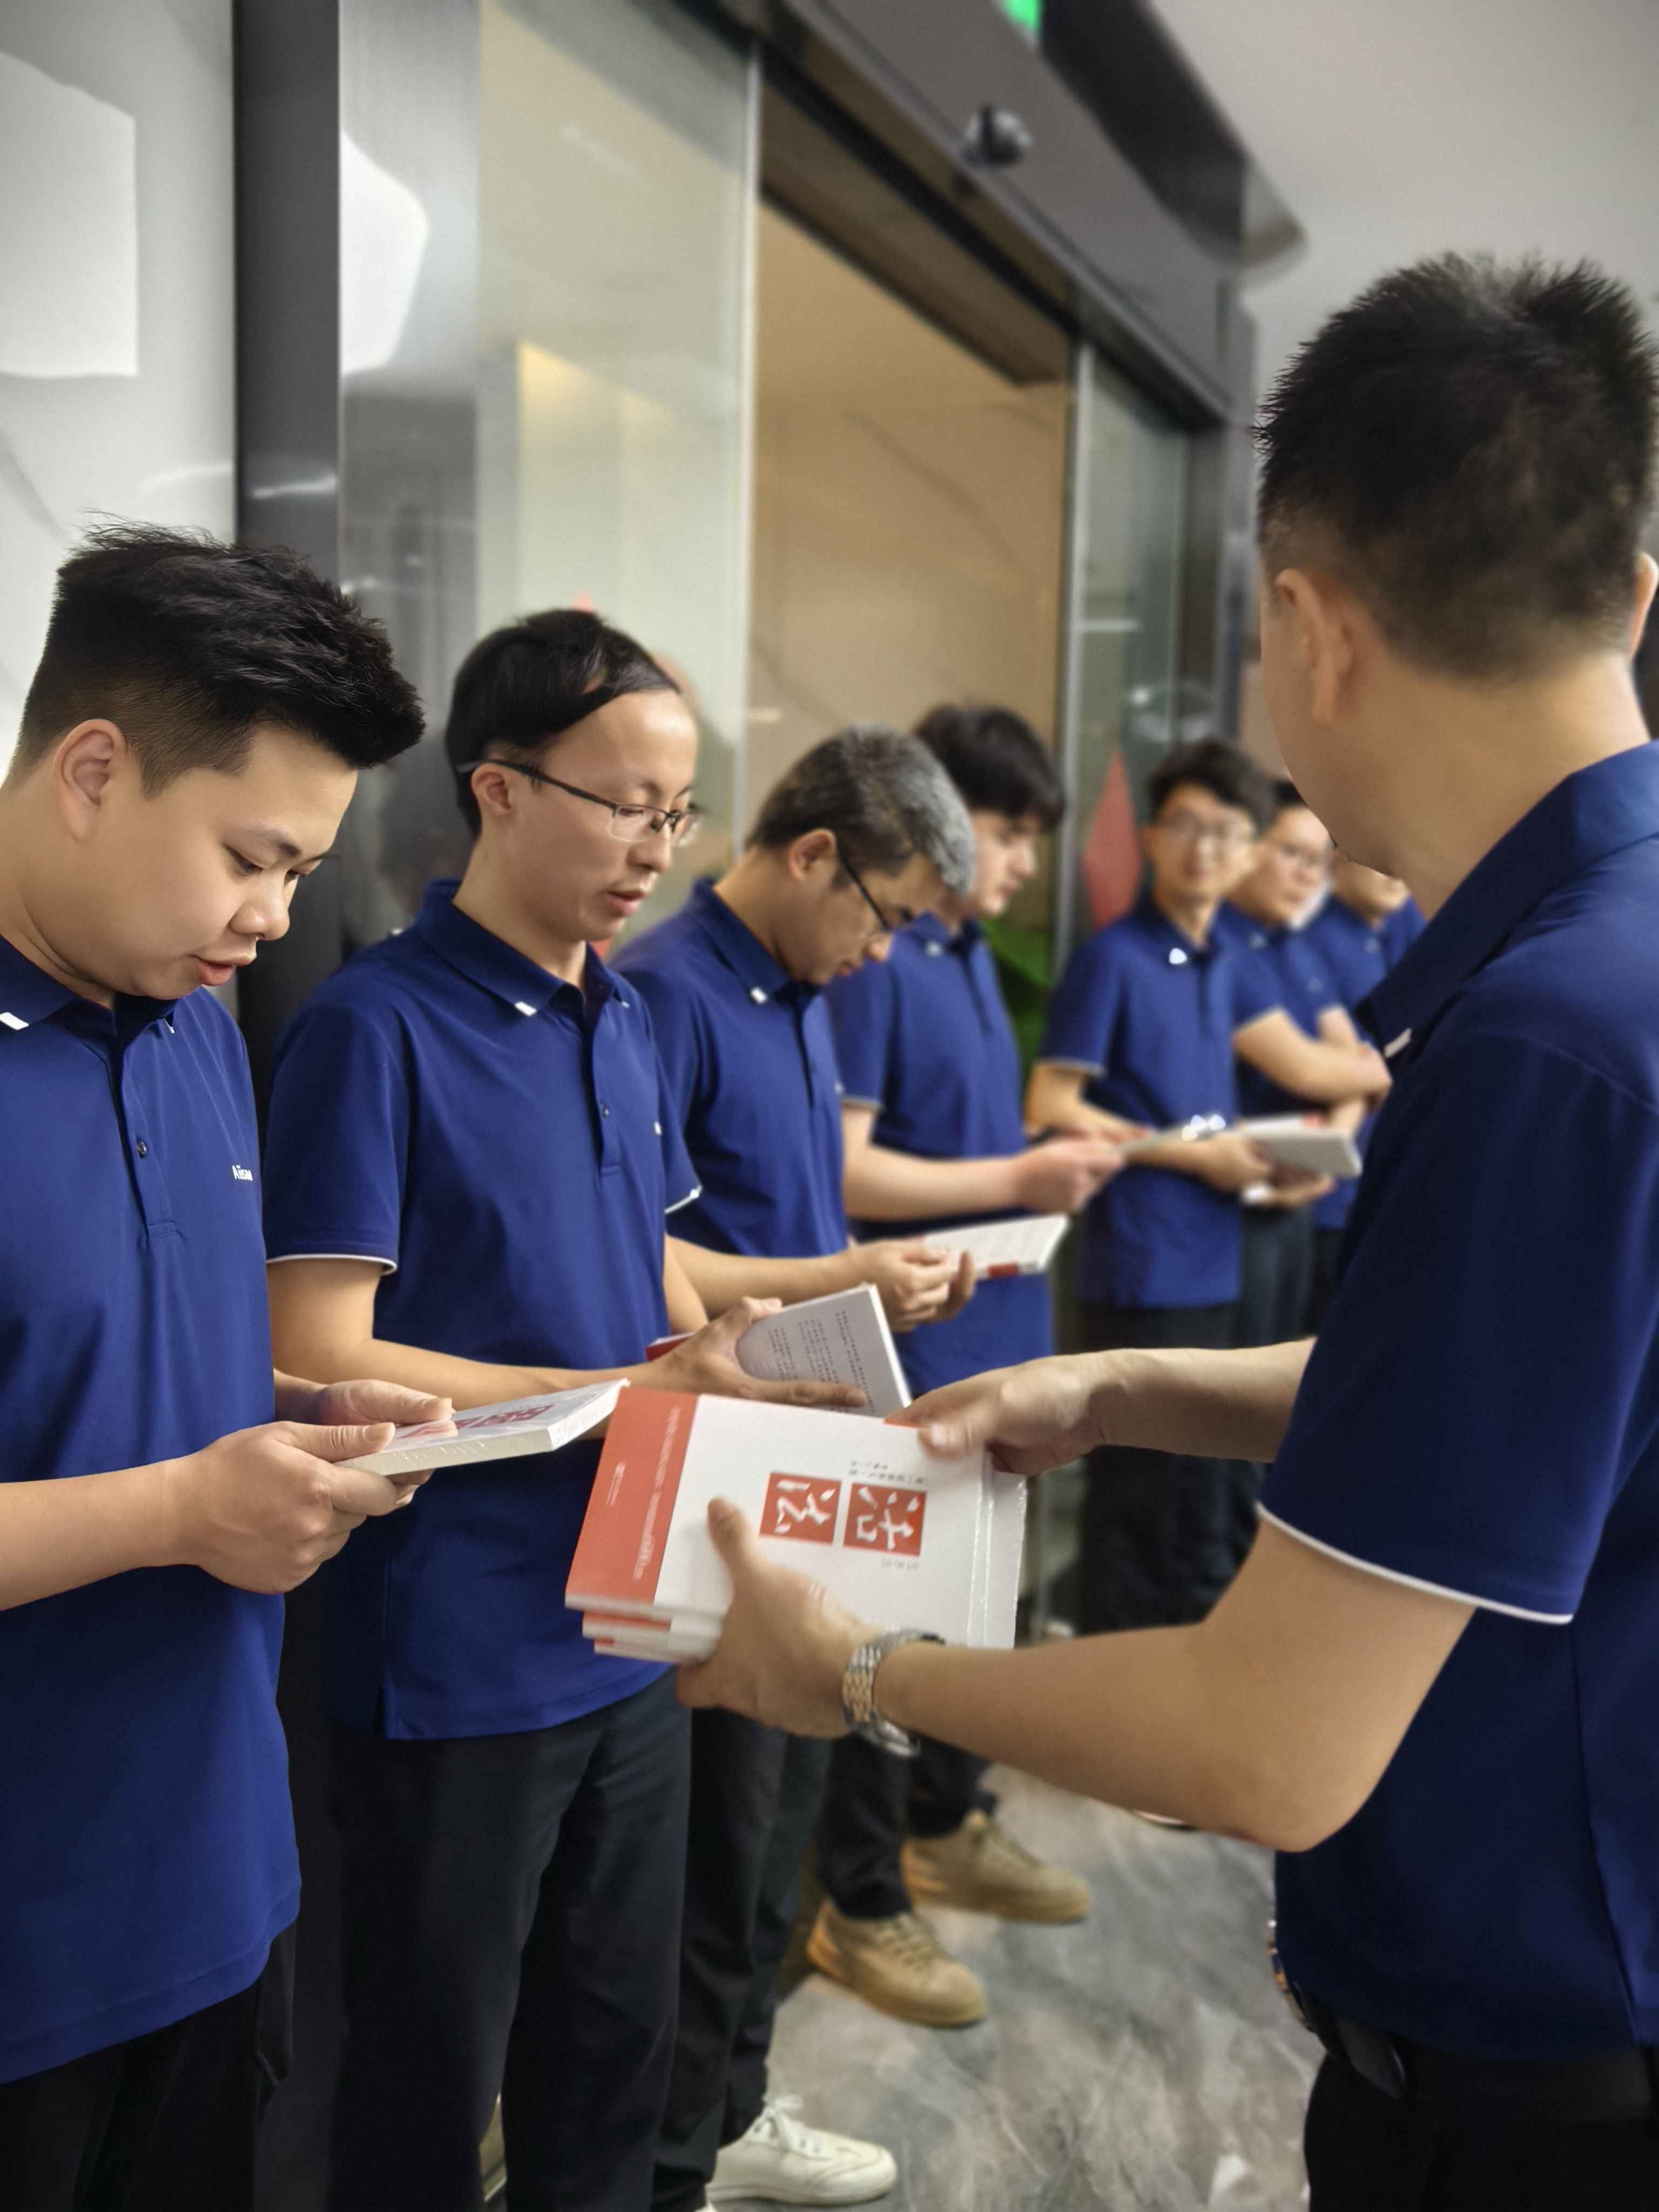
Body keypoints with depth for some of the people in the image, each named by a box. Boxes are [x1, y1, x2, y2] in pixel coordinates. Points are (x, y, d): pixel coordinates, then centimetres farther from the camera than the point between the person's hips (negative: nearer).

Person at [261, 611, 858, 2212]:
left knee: (613, 2055, 23)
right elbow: (321, 1362, -20)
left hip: (630, 1637, 7)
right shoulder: (374, 1027, -16)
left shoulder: (625, 1022, 7)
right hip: (456, 1656, -6)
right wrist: (643, 1392, -23)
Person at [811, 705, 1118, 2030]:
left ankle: (949, 1829, 40)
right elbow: (842, 1170, -21)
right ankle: (862, 1906, 20)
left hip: (993, 1335, 9)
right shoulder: (870, 962, -16)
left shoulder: (972, 958, 12)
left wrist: (1052, 1169, 4)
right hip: (907, 1346, -9)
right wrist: (1019, 1181, -20)